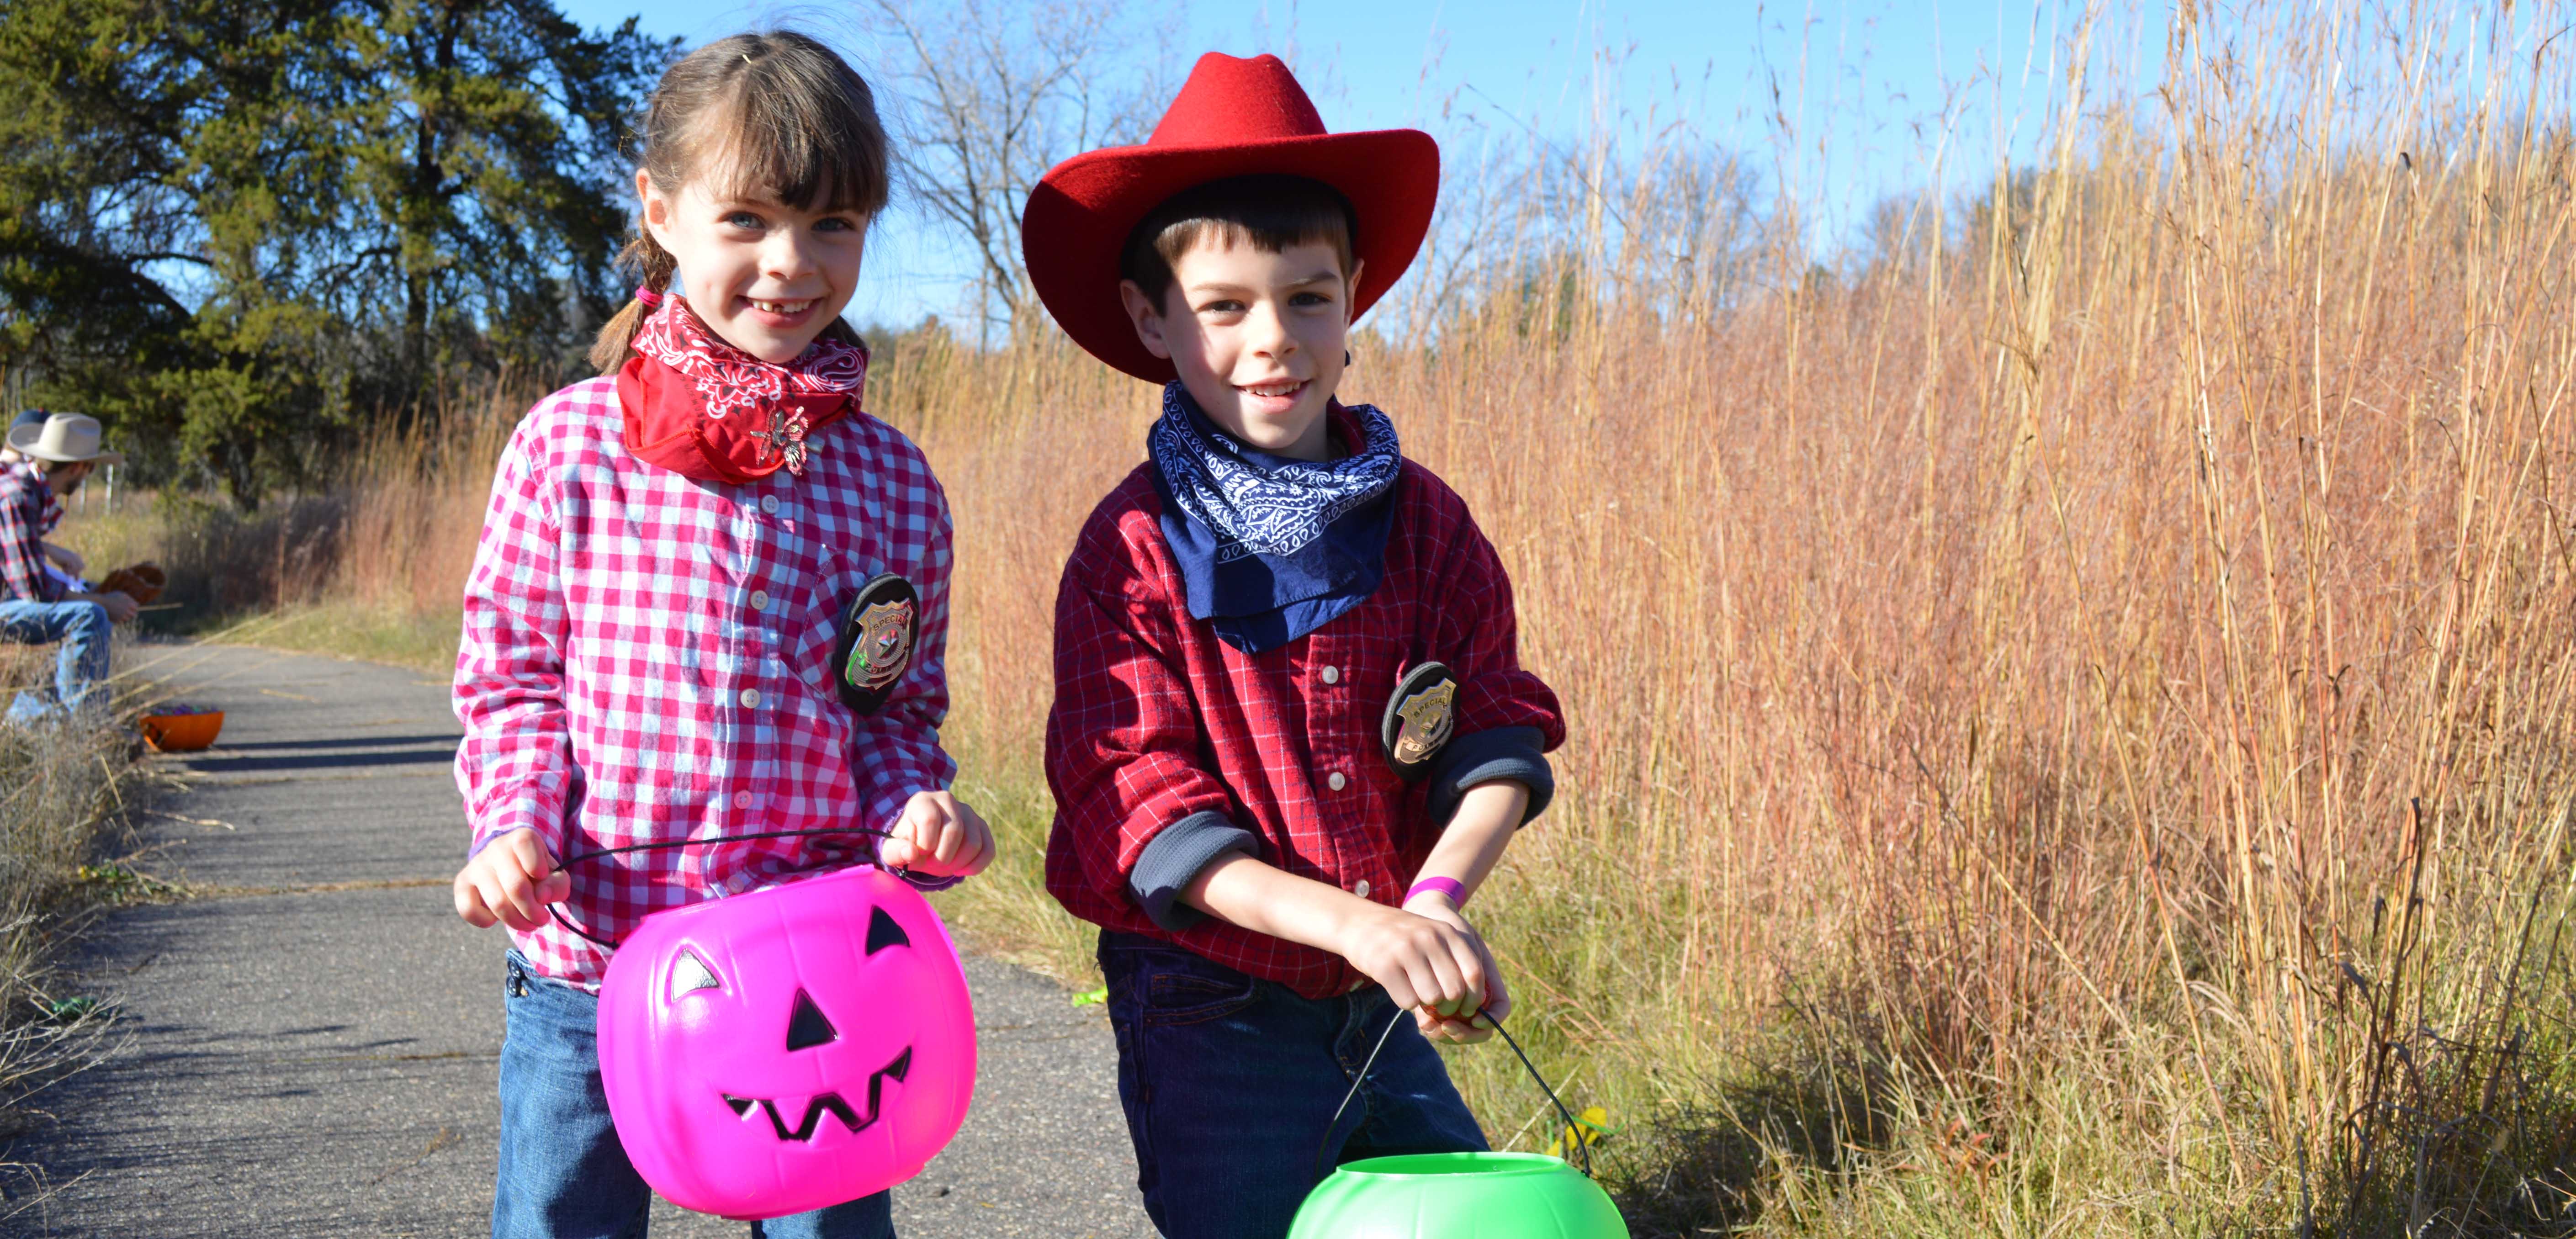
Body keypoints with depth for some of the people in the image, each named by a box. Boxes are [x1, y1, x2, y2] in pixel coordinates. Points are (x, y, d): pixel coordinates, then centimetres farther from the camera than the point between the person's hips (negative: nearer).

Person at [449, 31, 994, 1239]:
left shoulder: (894, 482, 3)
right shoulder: (571, 442, -1)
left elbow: (898, 709, 9)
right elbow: (510, 670, 3)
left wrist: (916, 810, -11)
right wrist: (515, 824, -13)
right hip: (587, 958, -1)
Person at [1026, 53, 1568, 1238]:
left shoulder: (1423, 519, 1)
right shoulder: (1133, 549, -12)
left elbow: (1500, 725, -3)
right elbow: (1137, 802, -17)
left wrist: (1440, 892, -24)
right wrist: (1353, 921, -31)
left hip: (1384, 1010, 4)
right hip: (1212, 1018, -4)